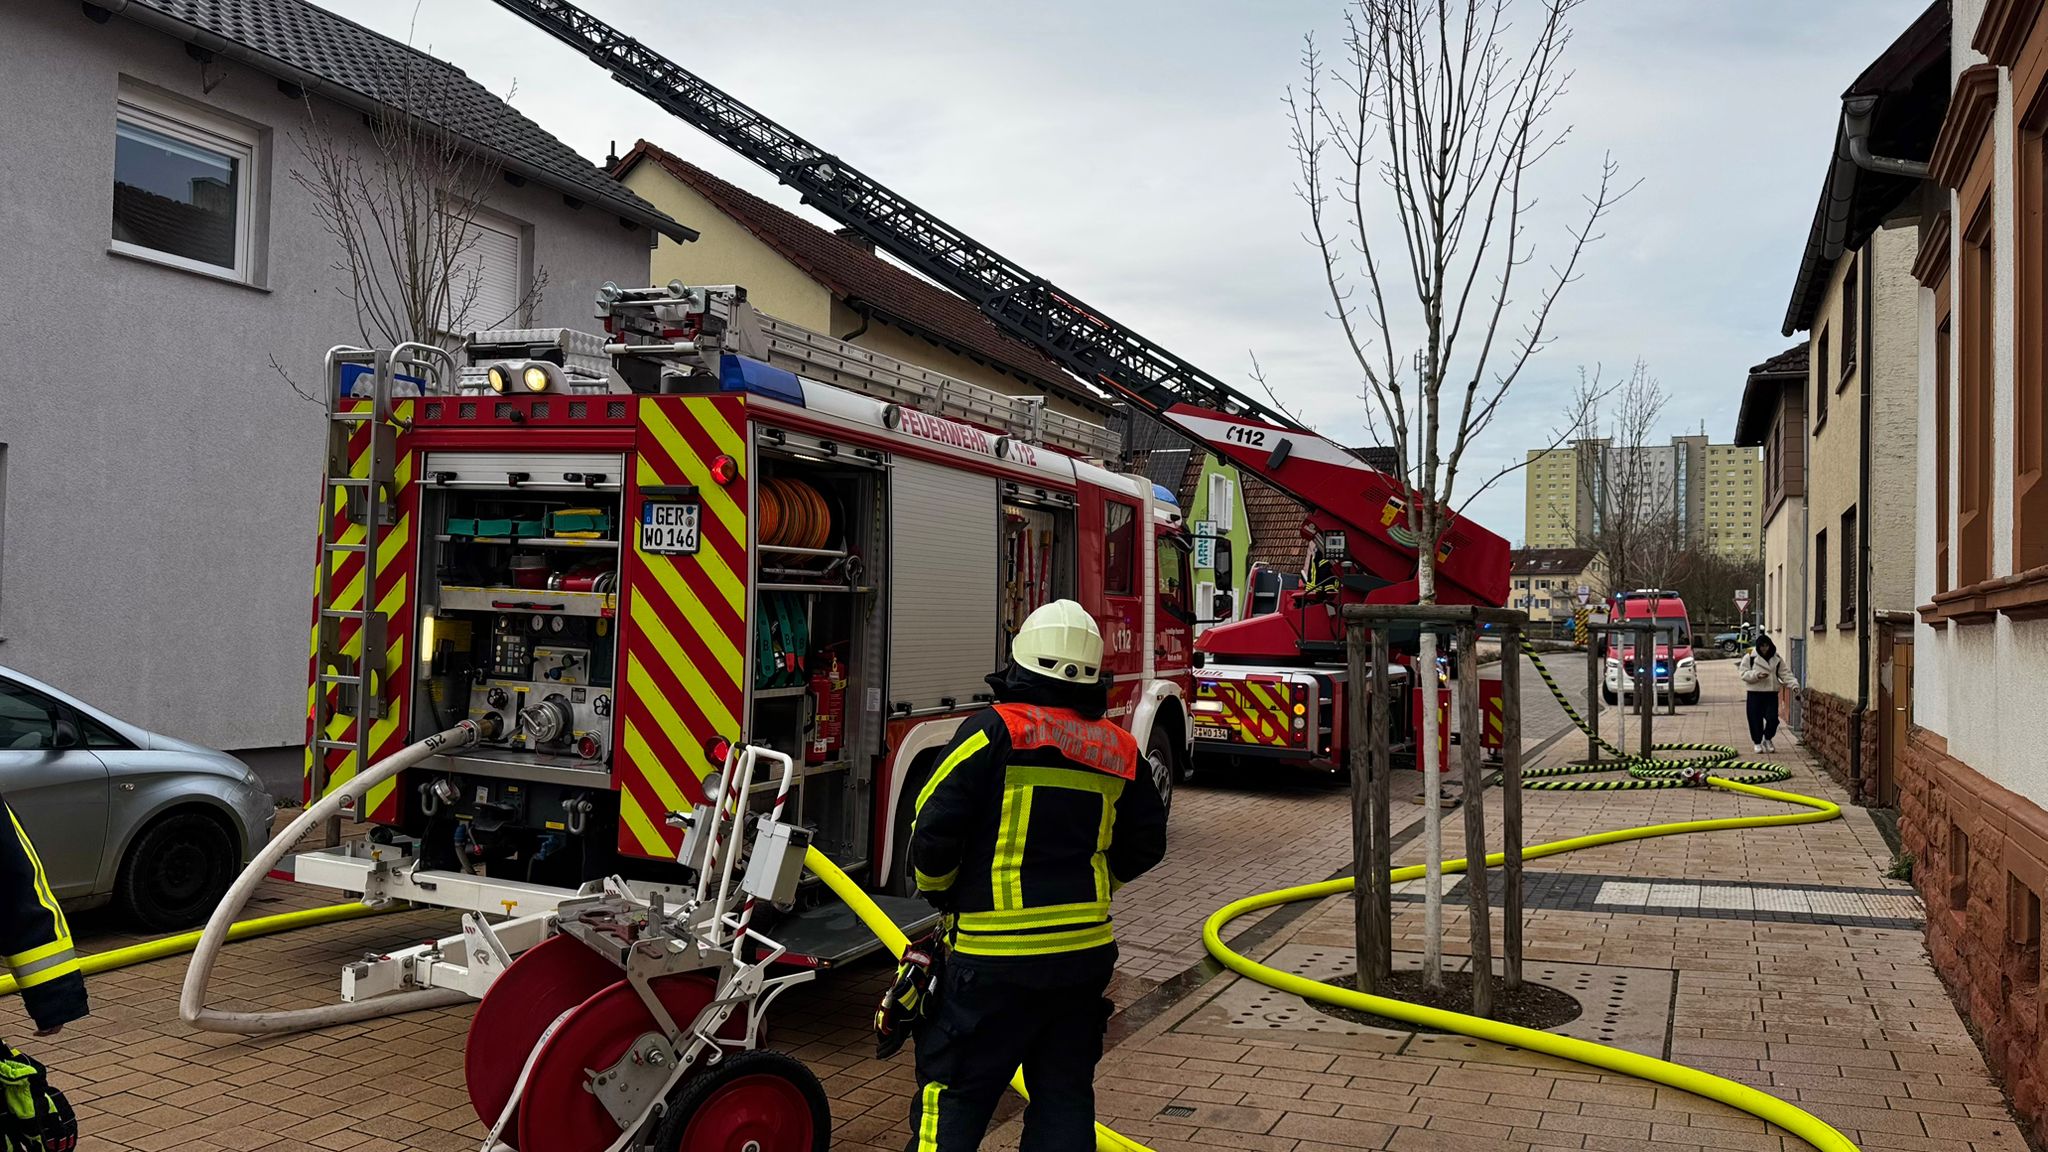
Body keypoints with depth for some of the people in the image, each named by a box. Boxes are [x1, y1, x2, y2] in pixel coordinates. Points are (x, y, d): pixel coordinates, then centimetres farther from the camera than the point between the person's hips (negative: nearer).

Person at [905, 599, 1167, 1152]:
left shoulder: (995, 731, -12)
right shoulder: (1119, 749, 4)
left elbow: (933, 832, -12)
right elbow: (1144, 845, 13)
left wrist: (940, 893, 7)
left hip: (995, 959, -5)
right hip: (1086, 951, 5)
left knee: (954, 1093, 7)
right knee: (1065, 1096, 17)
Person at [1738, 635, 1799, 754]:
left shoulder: (1777, 659, 7)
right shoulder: (1749, 657, -2)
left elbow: (1785, 673, 4)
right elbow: (1743, 673, -5)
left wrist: (1794, 684, -11)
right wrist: (1756, 675, -21)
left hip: (1771, 692, 2)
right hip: (1755, 692, -2)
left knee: (1772, 718, -4)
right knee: (1756, 719, 1)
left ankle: (1767, 739, 20)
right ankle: (1757, 742, 17)